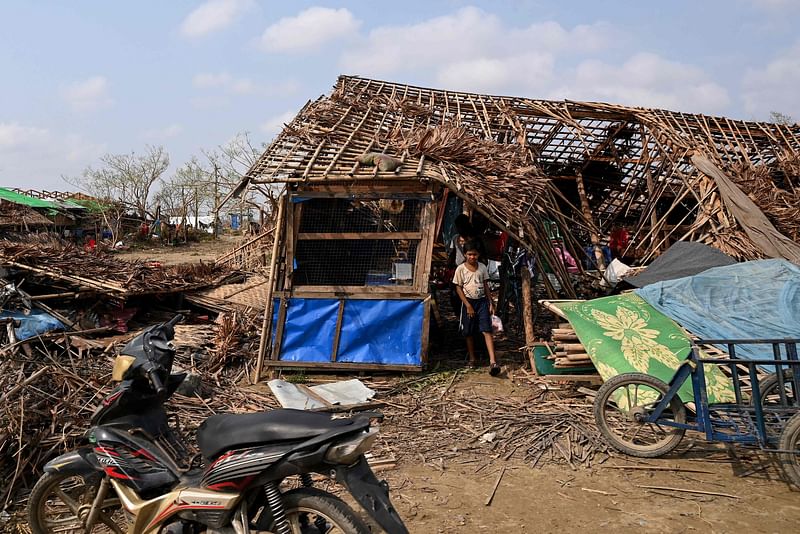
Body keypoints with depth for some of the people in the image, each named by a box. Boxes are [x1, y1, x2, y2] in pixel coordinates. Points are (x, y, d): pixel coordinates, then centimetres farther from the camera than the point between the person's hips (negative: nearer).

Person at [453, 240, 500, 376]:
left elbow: (486, 286, 9)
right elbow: (458, 288, -4)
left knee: (487, 331, -10)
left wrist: (491, 303, 4)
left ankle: (493, 362, -18)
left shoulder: (482, 267, 4)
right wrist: (468, 305, -10)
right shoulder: (461, 269, -4)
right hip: (468, 302, -1)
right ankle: (472, 359, 26)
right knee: (468, 333, 8)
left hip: (482, 301, 1)